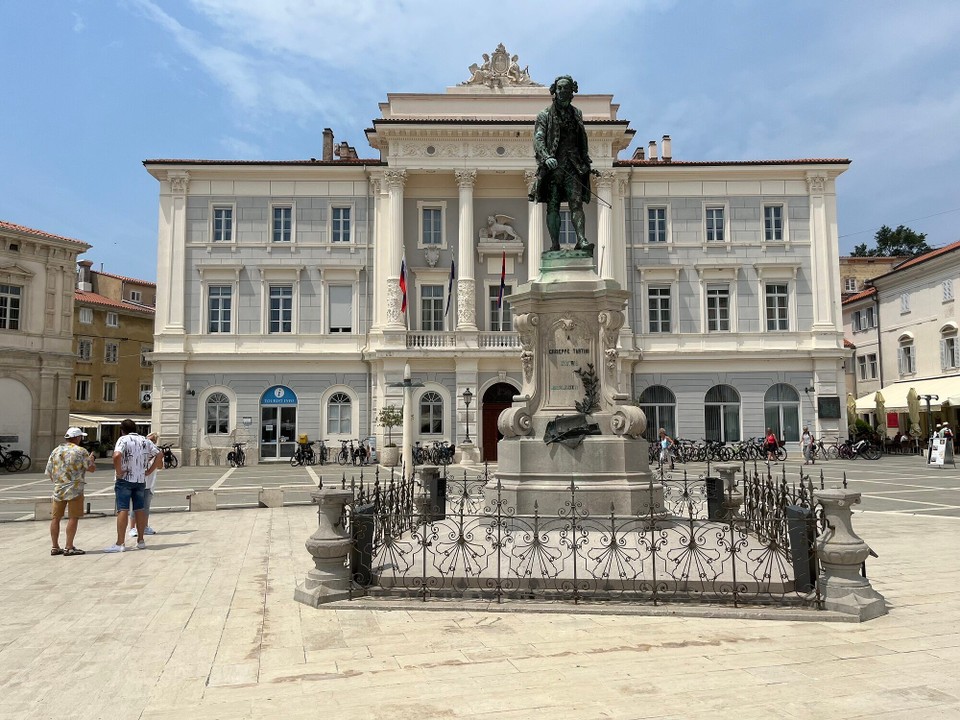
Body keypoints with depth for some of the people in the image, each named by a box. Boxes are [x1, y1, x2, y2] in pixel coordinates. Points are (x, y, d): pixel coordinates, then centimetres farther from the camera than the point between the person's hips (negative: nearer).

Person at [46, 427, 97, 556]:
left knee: (56, 518, 12)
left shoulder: (55, 451, 9)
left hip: (58, 489, 6)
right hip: (75, 489, -6)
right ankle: (69, 547, -2)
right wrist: (91, 459, 15)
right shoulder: (80, 451, -7)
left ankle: (54, 547, 16)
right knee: (73, 518, -1)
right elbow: (92, 468, -5)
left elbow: (49, 473, 12)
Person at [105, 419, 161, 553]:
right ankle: (141, 541, 16)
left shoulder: (123, 440, -7)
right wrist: (149, 471, 9)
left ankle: (119, 544, -5)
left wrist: (119, 472, -14)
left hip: (125, 480, -5)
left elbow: (117, 456, -25)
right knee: (139, 510, 11)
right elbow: (160, 455, 10)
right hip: (141, 480, 5)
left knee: (123, 510, -4)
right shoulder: (145, 441, 10)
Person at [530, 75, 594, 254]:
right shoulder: (545, 115, 8)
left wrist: (585, 161, 17)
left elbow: (583, 139, 27)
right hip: (552, 166, -2)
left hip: (573, 166, 2)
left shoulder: (577, 114, 19)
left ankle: (581, 241, -25)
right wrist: (546, 157, -23)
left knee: (576, 203, -12)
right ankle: (554, 244, -3)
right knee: (552, 206, -2)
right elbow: (538, 139, -5)